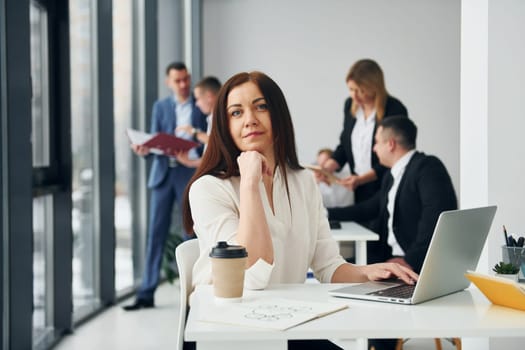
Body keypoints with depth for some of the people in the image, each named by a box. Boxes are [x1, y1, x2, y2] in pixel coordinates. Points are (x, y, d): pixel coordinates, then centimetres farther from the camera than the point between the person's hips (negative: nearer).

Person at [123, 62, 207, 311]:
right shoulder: (160, 107, 12)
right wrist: (145, 149, -14)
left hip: (191, 173, -2)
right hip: (163, 174, 2)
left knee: (192, 233, 2)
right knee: (156, 232, 1)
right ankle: (146, 294, 5)